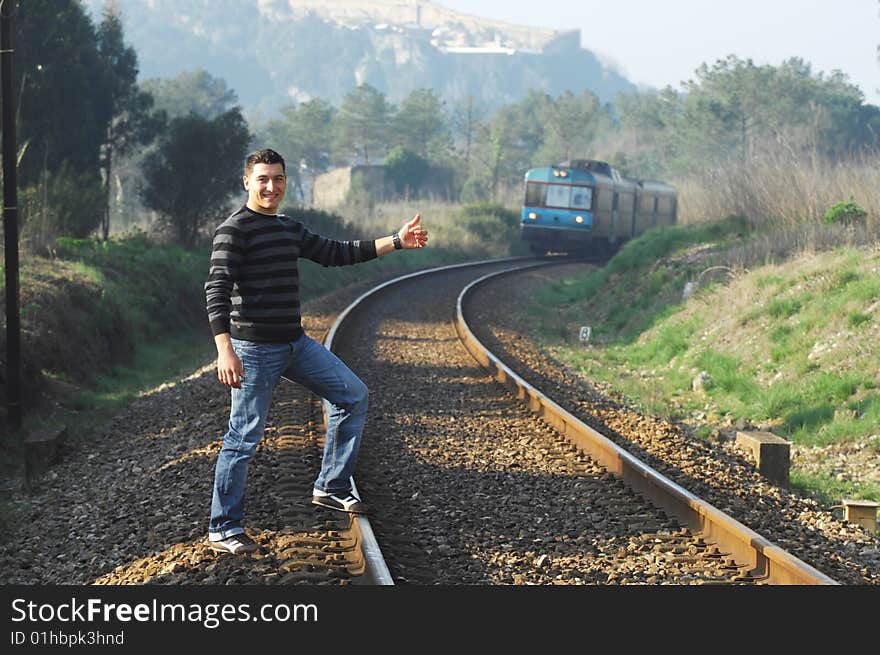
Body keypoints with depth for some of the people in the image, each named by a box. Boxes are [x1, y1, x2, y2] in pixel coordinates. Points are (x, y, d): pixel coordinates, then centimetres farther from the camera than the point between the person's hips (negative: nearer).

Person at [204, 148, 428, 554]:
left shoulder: (290, 228, 14)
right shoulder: (234, 230, -12)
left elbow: (336, 254, 24)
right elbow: (216, 291, -20)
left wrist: (396, 242, 19)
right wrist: (225, 350, -31)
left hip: (296, 344, 9)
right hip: (254, 349, -9)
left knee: (352, 395, 11)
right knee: (244, 437, -5)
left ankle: (330, 488, 19)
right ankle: (222, 529, 5)